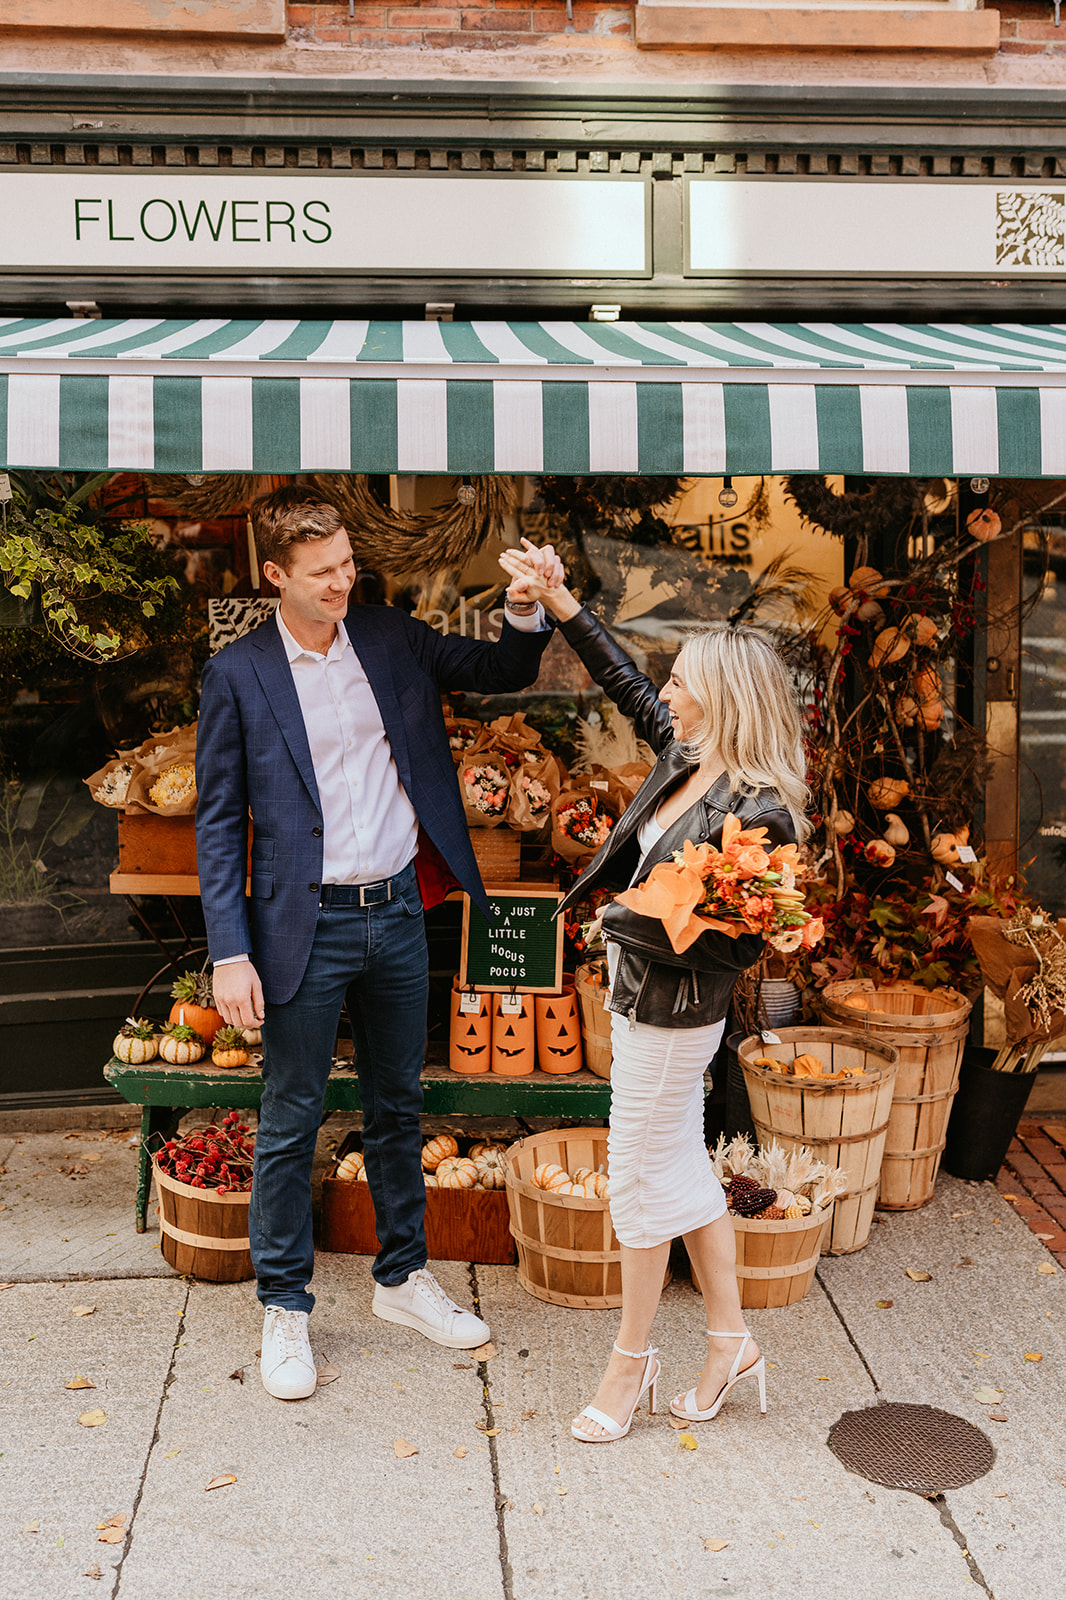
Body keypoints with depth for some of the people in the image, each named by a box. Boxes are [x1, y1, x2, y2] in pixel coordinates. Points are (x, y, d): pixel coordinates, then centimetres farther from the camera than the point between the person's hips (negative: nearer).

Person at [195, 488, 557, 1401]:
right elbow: (219, 823, -6)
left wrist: (528, 612, -12)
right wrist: (231, 954, -12)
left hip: (397, 912, 4)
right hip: (305, 925, -4)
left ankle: (404, 1278, 34)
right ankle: (285, 1310, 24)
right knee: (291, 1122, 6)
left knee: (398, 1105, 17)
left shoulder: (394, 640, 3)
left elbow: (505, 673, 10)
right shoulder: (238, 675, -7)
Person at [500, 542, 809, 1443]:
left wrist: (649, 927, -24)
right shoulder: (686, 756, -1)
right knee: (683, 1168, 18)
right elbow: (625, 684, 13)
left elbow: (743, 944, -20)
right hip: (648, 999, 9)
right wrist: (557, 600, 12)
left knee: (643, 1176, 7)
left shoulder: (759, 813, -24)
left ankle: (633, 1359, 27)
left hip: (673, 1011, -9)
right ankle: (730, 1341, 34)